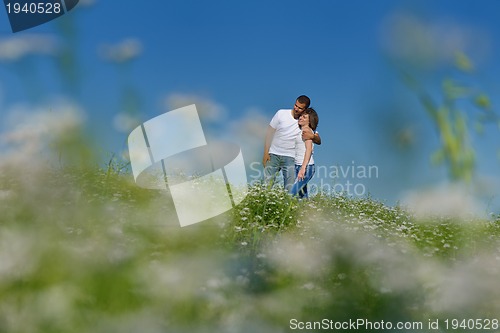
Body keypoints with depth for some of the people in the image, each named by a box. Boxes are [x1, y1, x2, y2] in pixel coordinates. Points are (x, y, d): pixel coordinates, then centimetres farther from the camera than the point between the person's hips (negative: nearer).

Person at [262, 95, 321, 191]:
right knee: (267, 184, -6)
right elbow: (269, 133, 4)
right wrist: (266, 153, -2)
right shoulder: (281, 113, 0)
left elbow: (318, 141, -2)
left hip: (290, 158, 0)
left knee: (290, 188, -9)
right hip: (273, 154, 1)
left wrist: (312, 136, -26)